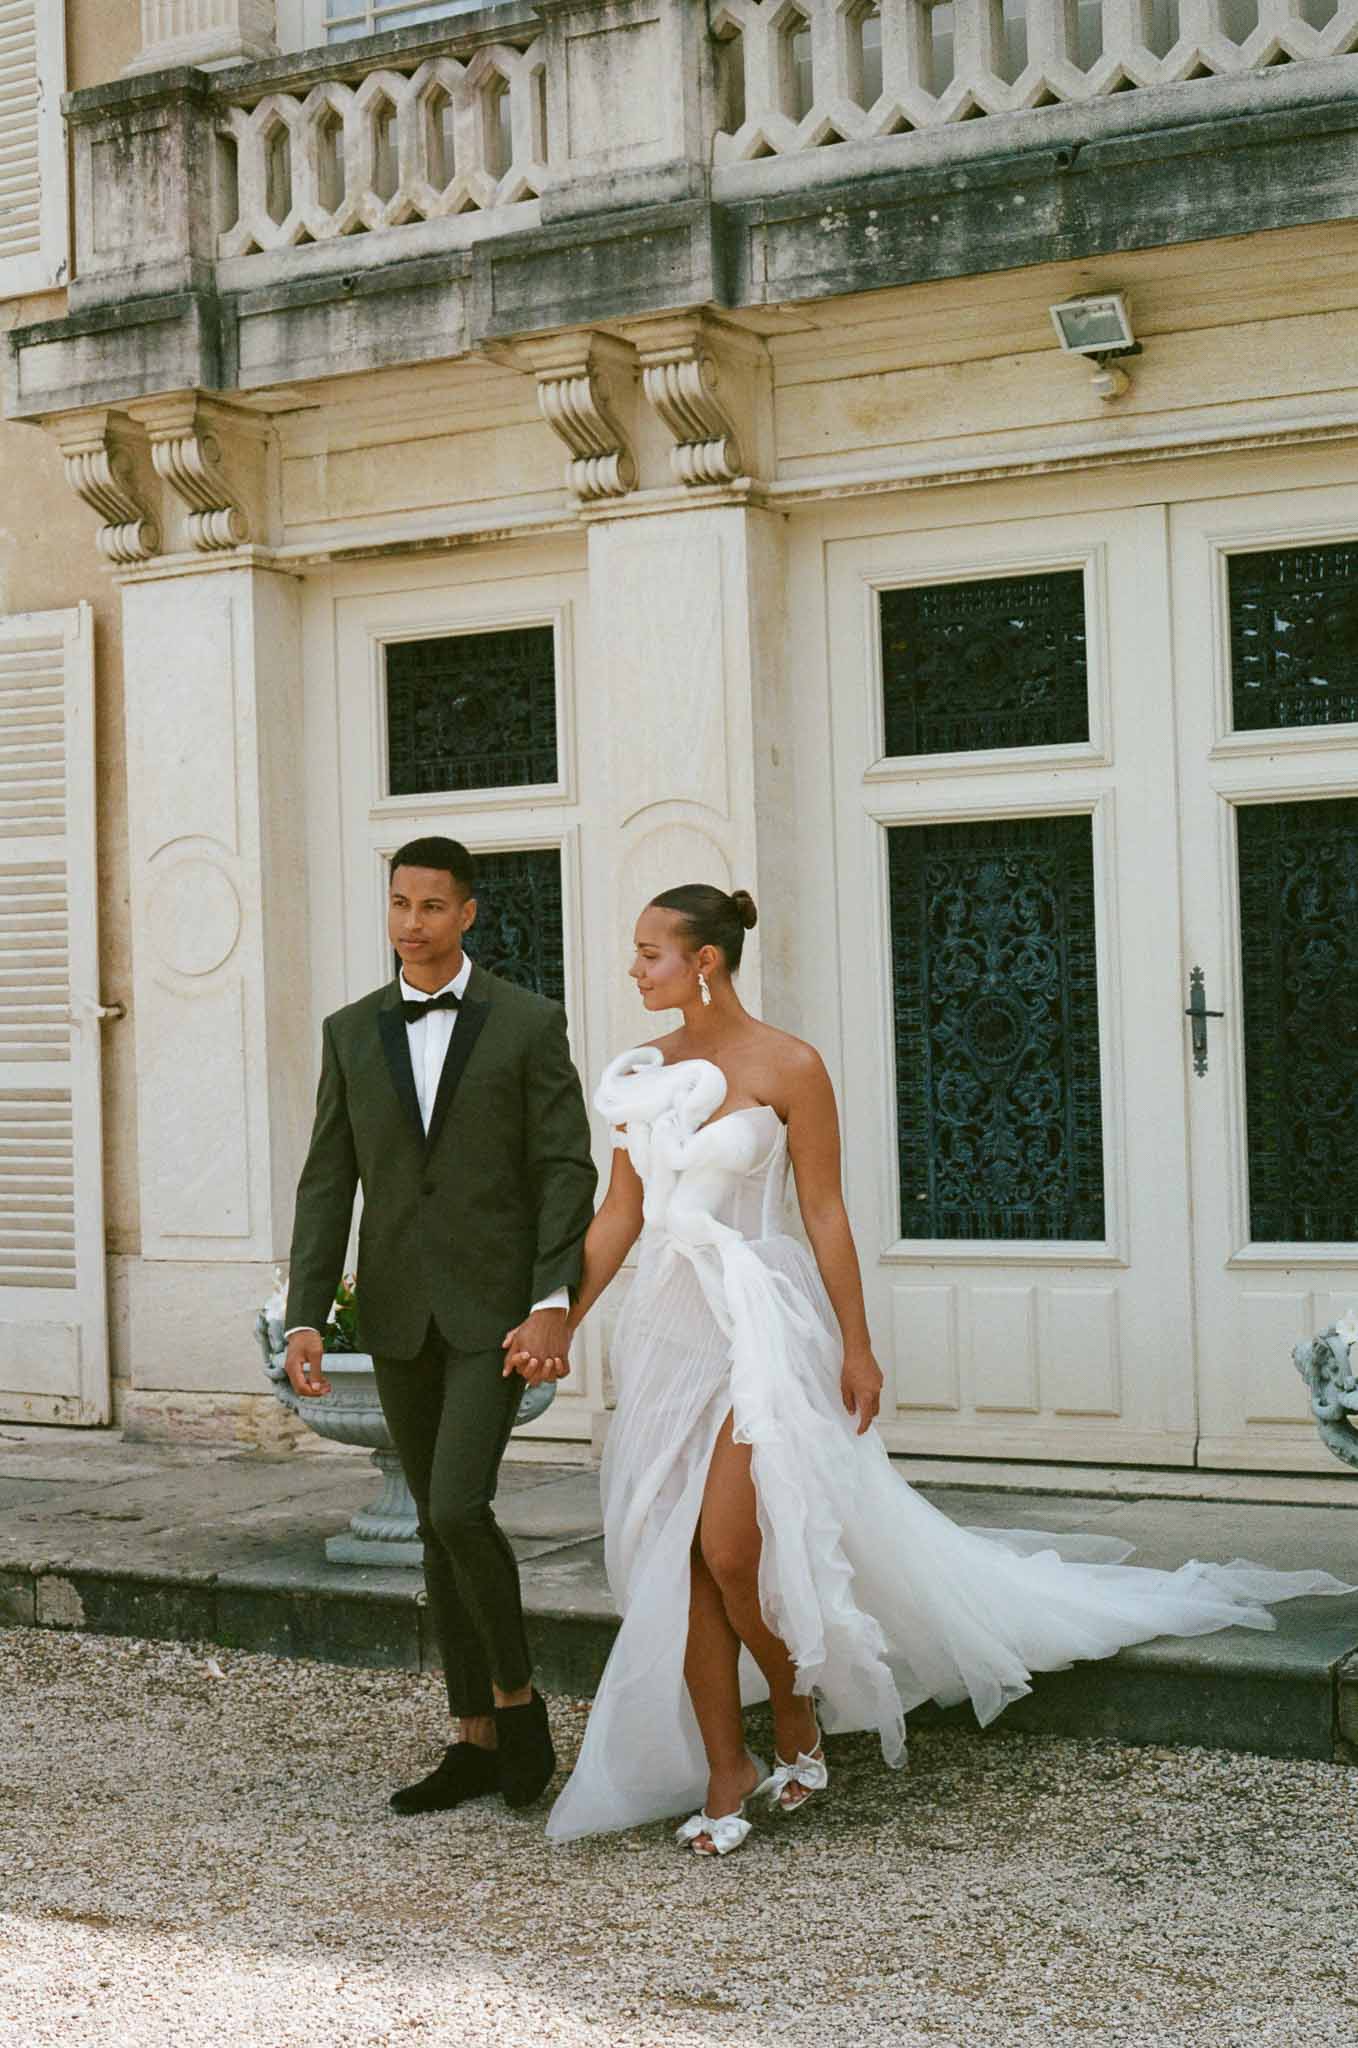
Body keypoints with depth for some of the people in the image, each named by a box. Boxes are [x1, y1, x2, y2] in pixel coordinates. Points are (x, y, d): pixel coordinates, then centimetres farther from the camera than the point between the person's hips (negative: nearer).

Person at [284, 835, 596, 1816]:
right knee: (442, 1526, 10)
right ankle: (477, 1738, 19)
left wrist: (554, 1306, -19)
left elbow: (566, 1173, -8)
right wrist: (305, 1320, -3)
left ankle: (517, 1691, 8)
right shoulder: (351, 1031, 7)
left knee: (458, 1511, -17)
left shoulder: (529, 1022, -4)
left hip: (494, 1309, -4)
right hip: (399, 1313, 5)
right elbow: (328, 1183, 5)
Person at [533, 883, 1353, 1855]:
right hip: (668, 1326, 6)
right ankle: (725, 1770, 14)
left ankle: (795, 1711, 15)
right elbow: (621, 1214, 10)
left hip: (759, 1322, -6)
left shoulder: (786, 1066, -9)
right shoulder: (641, 1073, 7)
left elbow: (825, 1213, -7)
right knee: (680, 1559, 4)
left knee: (731, 1547, -13)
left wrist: (856, 1346, -7)